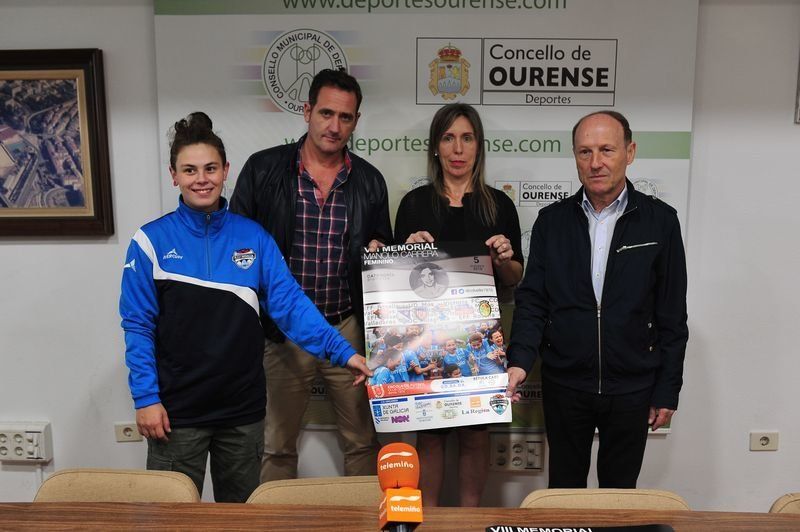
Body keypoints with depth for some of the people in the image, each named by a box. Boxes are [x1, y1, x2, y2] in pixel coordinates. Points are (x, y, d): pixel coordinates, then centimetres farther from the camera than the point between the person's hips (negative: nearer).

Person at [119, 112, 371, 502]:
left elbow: (289, 303, -7)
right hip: (176, 412, -2)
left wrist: (342, 351, -17)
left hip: (243, 410, 2)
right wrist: (145, 397, -9)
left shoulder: (253, 237, 0)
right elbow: (138, 326, -4)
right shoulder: (152, 240, -5)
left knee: (240, 512, 20)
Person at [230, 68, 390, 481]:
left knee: (363, 443, 12)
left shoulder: (369, 180, 3)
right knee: (278, 447, 14)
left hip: (349, 330, 2)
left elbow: (384, 252, 15)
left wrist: (379, 252, -8)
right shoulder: (262, 169, -3)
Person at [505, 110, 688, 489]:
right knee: (563, 492, 16)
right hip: (564, 385, 1)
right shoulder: (552, 221, 0)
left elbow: (672, 316, -1)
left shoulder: (660, 221, -3)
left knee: (619, 494, 16)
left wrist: (667, 392, -1)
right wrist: (519, 361, -16)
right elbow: (532, 301, -1)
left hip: (632, 389, -1)